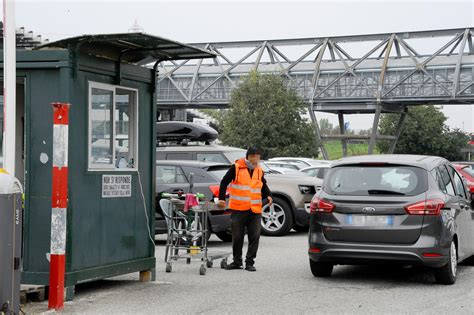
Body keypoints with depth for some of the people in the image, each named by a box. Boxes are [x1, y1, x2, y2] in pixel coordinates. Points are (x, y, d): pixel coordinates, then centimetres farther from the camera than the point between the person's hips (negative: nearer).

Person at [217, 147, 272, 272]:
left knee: (254, 237, -1)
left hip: (255, 210, 3)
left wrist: (268, 196, 5)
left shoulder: (259, 171, 11)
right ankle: (237, 262, 19)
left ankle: (250, 262, 8)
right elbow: (224, 182, 1)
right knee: (237, 237, 6)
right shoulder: (236, 168, -3)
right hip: (238, 209, -3)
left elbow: (264, 186, 24)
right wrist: (222, 198, -5)